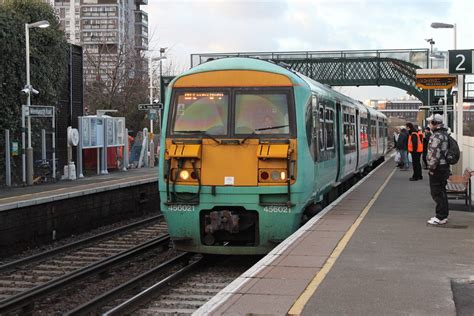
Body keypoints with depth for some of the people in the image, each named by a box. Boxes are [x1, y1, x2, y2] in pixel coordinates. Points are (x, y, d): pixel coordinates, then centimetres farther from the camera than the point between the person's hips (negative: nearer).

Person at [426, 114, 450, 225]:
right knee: (442, 192, 16)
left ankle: (440, 217, -3)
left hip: (437, 169, -10)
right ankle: (444, 215, 23)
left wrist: (431, 168, -16)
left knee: (437, 193, -5)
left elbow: (435, 154, -24)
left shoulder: (436, 136, -19)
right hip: (444, 167, 10)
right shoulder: (444, 134, 14)